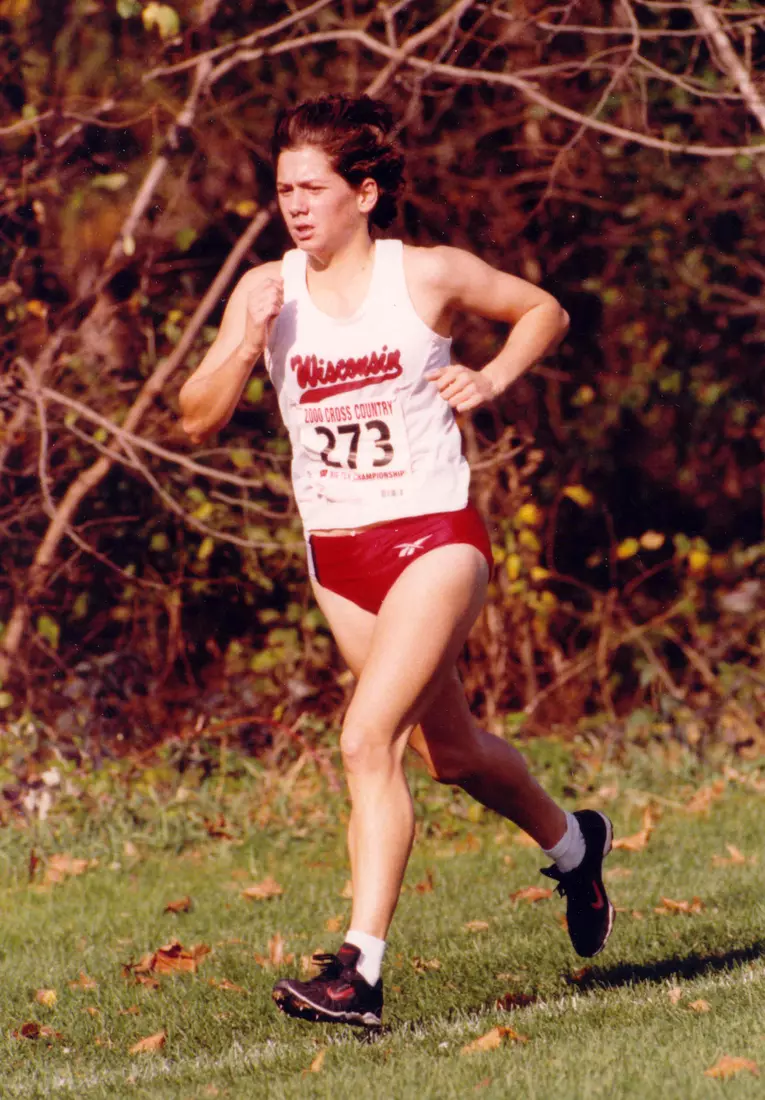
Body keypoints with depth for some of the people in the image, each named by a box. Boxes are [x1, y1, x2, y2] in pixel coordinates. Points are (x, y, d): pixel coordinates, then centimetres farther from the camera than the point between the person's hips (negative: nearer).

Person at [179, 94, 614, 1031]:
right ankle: (571, 844, 47)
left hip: (435, 537, -5)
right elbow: (197, 420, -3)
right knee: (450, 754, 18)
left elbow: (543, 310, 10)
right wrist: (247, 347, -19)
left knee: (367, 739, -20)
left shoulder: (429, 276, -6)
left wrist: (492, 379, -6)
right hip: (337, 556, 5)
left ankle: (359, 970, -22)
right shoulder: (266, 292, 0)